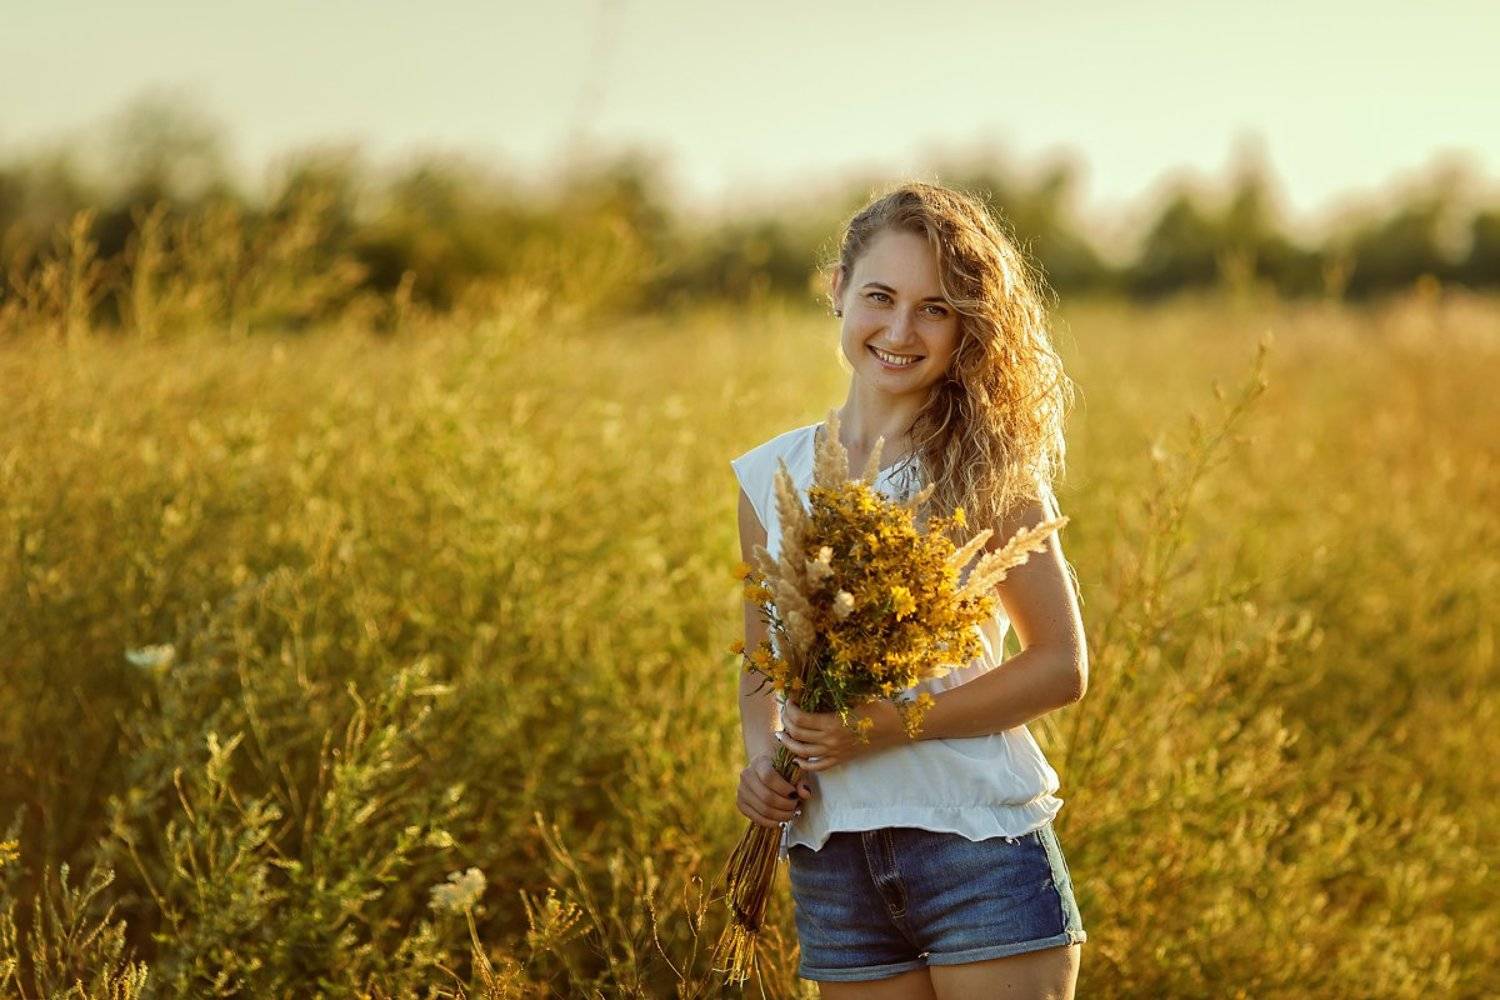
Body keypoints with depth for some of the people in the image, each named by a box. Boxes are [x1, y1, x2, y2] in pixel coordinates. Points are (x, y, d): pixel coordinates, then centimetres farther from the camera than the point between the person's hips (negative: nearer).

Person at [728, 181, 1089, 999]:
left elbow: (1061, 665, -5)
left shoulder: (987, 470, -4)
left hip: (981, 843, -4)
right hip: (831, 862, 4)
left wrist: (885, 724, -15)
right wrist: (760, 754, -5)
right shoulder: (769, 477, 8)